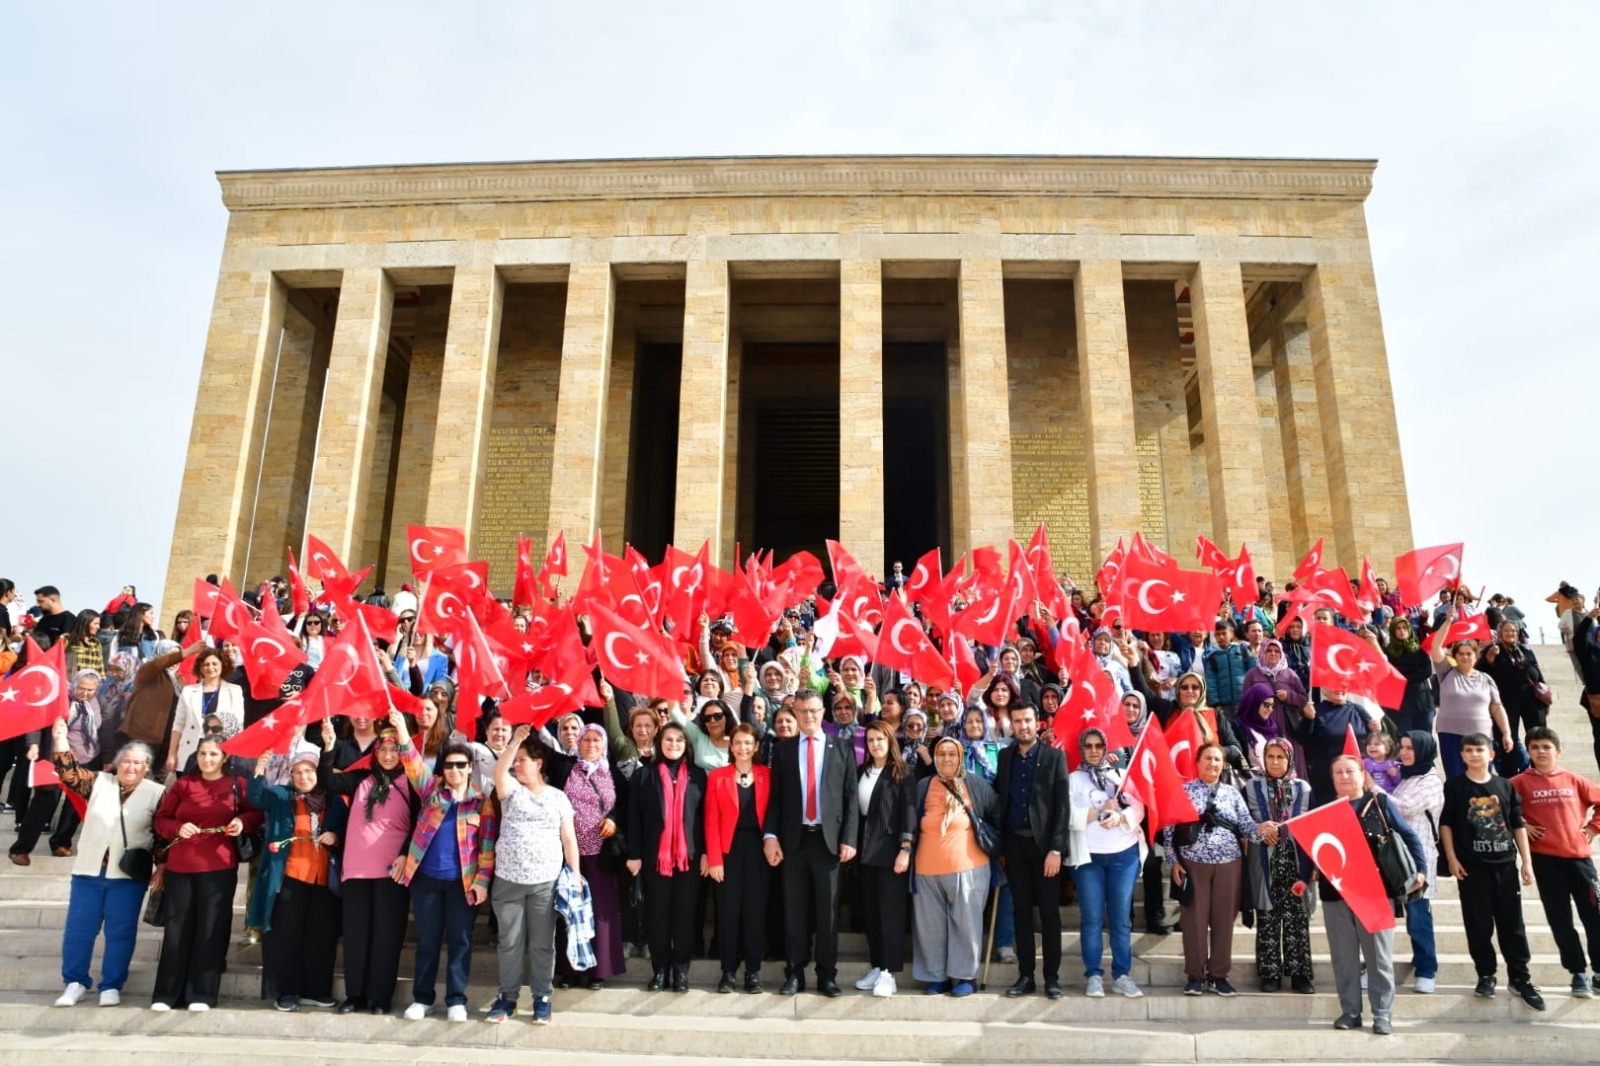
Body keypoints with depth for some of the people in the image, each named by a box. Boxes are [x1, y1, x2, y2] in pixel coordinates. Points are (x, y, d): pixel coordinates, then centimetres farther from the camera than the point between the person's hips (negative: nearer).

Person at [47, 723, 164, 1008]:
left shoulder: (156, 793, 0)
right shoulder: (99, 783, 7)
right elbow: (69, 773, -3)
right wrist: (61, 741, -17)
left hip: (129, 874, -2)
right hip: (90, 869, 2)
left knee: (120, 931, 3)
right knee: (78, 928, 6)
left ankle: (111, 986, 13)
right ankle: (75, 983, 20)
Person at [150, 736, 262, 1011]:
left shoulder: (236, 785, 3)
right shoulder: (182, 784, 7)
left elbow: (256, 813, 9)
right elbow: (161, 819, 8)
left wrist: (243, 822, -13)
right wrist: (178, 828, -12)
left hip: (219, 868, -1)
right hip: (180, 867, 2)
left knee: (211, 929, 1)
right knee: (176, 928, 4)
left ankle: (202, 994, 8)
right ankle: (166, 994, 13)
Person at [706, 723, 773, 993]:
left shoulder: (767, 775, 5)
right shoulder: (717, 776, 3)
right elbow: (712, 820, -2)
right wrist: (714, 858, -8)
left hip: (758, 849, 1)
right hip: (729, 850, 0)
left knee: (755, 910, 4)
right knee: (728, 910, 2)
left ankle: (753, 971, 13)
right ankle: (728, 971, 11)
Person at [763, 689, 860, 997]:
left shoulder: (842, 747, 5)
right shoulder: (783, 749, 8)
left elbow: (850, 796, 1)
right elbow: (775, 797, 5)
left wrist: (848, 839, -6)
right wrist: (770, 835, -6)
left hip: (828, 838, -1)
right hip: (793, 839, 1)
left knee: (828, 910, 6)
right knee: (795, 910, 7)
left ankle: (827, 975, 16)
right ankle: (795, 972, 17)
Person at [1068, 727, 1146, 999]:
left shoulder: (1121, 774, 10)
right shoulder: (1073, 779, 2)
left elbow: (1138, 809, 1)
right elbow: (1069, 816, -9)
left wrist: (1120, 817, -19)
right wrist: (1100, 811, -18)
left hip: (1125, 855, 2)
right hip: (1088, 856, -2)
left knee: (1121, 918, 4)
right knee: (1092, 919, 1)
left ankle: (1121, 975, 12)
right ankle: (1093, 975, 9)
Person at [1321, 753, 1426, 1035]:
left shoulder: (1381, 803, 1)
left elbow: (1408, 837, 5)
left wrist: (1419, 870, -5)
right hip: (1335, 893, 2)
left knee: (1379, 956, 3)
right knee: (1343, 957, 6)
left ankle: (1383, 1014, 12)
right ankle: (1350, 1012, 15)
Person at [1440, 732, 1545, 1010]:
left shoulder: (1505, 785, 4)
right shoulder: (1454, 786, -2)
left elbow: (1518, 825, 7)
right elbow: (1445, 823, -1)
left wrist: (1527, 861, 3)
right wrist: (1452, 859, -6)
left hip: (1505, 863, 2)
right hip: (1471, 865, -2)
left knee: (1512, 922, 7)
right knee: (1479, 924, 5)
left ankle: (1520, 978, 17)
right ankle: (1486, 975, 17)